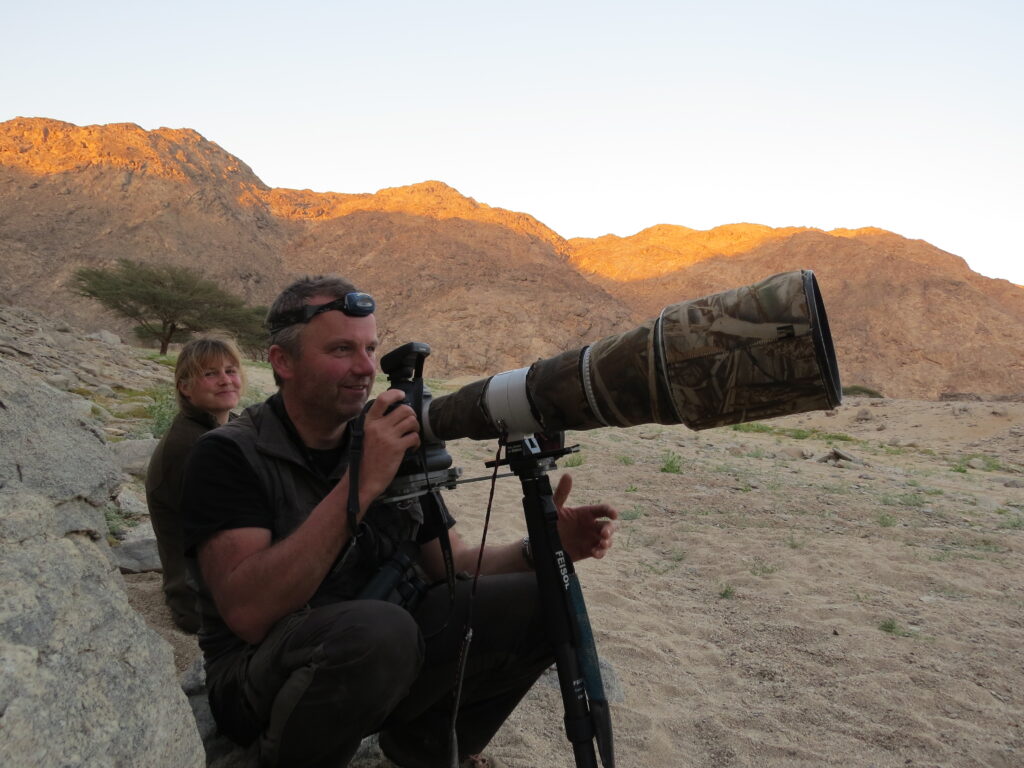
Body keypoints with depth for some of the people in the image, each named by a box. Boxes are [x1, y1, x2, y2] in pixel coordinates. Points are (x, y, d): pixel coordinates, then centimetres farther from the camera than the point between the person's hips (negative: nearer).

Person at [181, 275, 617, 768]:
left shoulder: (392, 442, 3)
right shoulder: (229, 456, -13)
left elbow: (451, 564, 6)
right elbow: (248, 614, -27)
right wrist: (361, 484, -34)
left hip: (390, 658, 5)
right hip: (265, 679, -5)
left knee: (541, 601, -12)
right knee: (379, 629, -37)